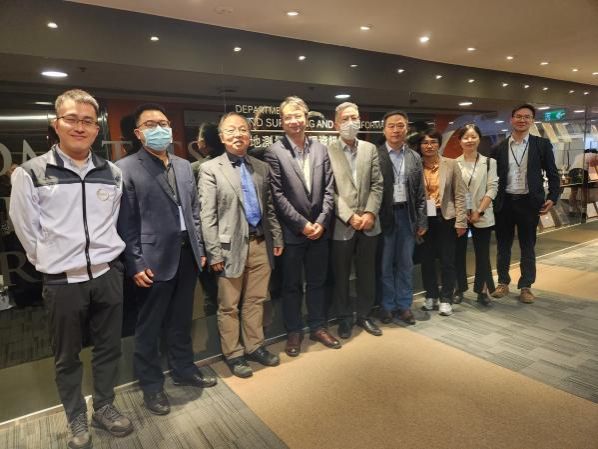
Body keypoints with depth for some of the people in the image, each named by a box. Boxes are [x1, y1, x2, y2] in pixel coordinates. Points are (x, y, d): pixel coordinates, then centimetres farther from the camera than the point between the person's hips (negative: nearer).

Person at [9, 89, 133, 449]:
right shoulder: (30, 174, -7)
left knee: (109, 348, 16)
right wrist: (56, 263, 1)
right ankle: (77, 420, 37)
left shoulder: (113, 174, 3)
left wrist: (104, 257, 10)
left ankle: (104, 408, 38)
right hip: (63, 282, -2)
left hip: (108, 275, 3)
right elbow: (28, 232, -2)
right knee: (68, 357, 15)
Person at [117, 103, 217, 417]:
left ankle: (183, 369, 38)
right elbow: (126, 222, -10)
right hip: (154, 259, -5)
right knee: (149, 327, 10)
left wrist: (200, 248, 10)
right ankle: (151, 385, 28)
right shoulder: (126, 169, -6)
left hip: (187, 254, 5)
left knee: (181, 321, 19)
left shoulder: (184, 166, 12)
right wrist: (135, 264, -12)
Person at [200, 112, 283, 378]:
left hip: (260, 244, 4)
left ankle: (255, 347, 32)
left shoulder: (262, 167, 10)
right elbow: (207, 216, -9)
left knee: (256, 301, 15)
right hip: (232, 246, -4)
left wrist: (277, 238, 11)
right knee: (229, 306, 9)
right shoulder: (210, 169, -4)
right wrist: (215, 253, -12)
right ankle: (233, 354, 26)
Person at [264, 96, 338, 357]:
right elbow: (277, 195, -11)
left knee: (317, 282, 14)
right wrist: (302, 224, -12)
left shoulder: (321, 149, 7)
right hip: (292, 232, -3)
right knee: (291, 285, 9)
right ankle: (294, 332, 25)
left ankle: (318, 327, 31)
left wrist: (321, 222, -6)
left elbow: (329, 190, 5)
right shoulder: (274, 152, -6)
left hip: (319, 228, 4)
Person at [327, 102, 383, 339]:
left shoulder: (370, 149, 9)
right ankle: (344, 318, 25)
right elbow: (329, 190, -9)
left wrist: (370, 213, -8)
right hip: (341, 225, -4)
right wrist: (350, 217, -13)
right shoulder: (327, 151, -5)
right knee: (341, 275, 8)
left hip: (368, 222, 4)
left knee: (367, 272, 13)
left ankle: (364, 315, 30)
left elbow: (377, 185, 5)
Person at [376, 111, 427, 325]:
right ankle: (387, 306, 21)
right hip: (384, 216, -3)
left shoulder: (415, 157, 9)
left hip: (407, 215, 4)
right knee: (385, 264, 7)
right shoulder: (375, 155, -5)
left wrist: (422, 221, 4)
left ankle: (404, 305, 24)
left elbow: (420, 192, 9)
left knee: (405, 264, 11)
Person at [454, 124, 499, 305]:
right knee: (458, 253, 7)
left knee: (482, 254, 5)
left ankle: (482, 291, 15)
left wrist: (479, 211, -11)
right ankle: (459, 289, 19)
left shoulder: (489, 162, 4)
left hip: (482, 216, 0)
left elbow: (492, 189, -2)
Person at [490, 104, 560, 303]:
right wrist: (491, 201, 0)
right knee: (503, 246, 9)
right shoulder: (499, 148, 5)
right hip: (504, 203, 1)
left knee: (528, 247, 8)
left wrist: (552, 198, -8)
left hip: (529, 202, -1)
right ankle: (503, 283, 23)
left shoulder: (542, 144, 2)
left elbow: (552, 174, 3)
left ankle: (526, 286, 19)